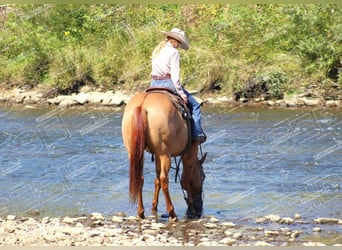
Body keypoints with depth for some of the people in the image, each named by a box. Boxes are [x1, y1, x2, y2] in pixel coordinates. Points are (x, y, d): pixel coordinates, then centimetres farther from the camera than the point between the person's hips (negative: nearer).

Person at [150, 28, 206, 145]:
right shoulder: (173, 52, -12)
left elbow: (155, 70, 14)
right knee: (194, 105, 5)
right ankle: (197, 134, -2)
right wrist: (181, 93, -11)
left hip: (154, 84, 7)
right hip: (168, 84, -7)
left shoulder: (156, 50, 12)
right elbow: (175, 76, -17)